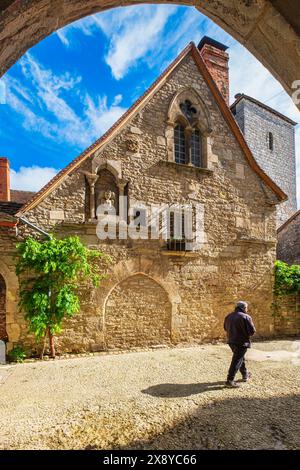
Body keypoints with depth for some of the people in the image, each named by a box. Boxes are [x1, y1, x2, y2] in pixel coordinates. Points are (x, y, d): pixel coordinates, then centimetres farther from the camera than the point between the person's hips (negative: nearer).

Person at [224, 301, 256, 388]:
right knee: (236, 361, -3)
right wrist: (247, 333, 5)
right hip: (242, 342, -7)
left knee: (241, 358, 25)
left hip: (231, 341, 7)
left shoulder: (229, 316, 7)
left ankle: (245, 375, 40)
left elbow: (226, 328, 16)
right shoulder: (246, 317, -14)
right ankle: (230, 380, -2)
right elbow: (252, 331, -16)